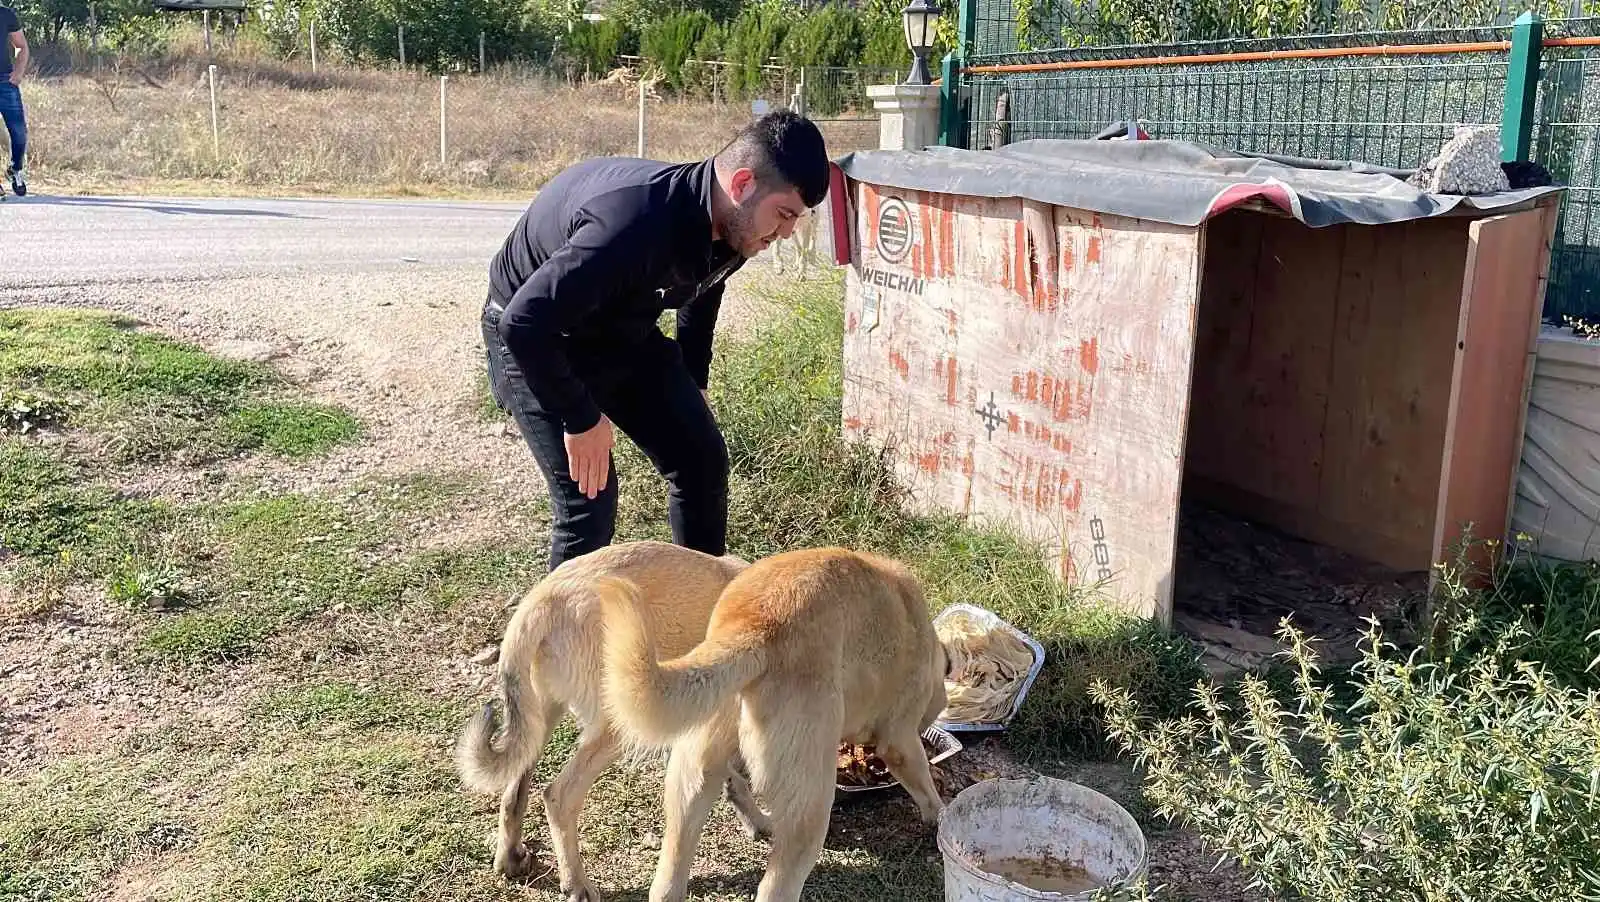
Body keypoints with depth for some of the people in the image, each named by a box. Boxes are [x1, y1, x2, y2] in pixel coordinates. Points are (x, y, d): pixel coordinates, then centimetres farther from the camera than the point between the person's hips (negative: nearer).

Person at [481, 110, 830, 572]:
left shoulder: (730, 228, -13)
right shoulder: (634, 222, -40)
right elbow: (524, 325, -39)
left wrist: (693, 384, 18)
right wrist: (581, 418, -29)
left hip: (623, 330, 7)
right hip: (537, 341, -7)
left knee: (702, 460, 3)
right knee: (589, 497, -16)